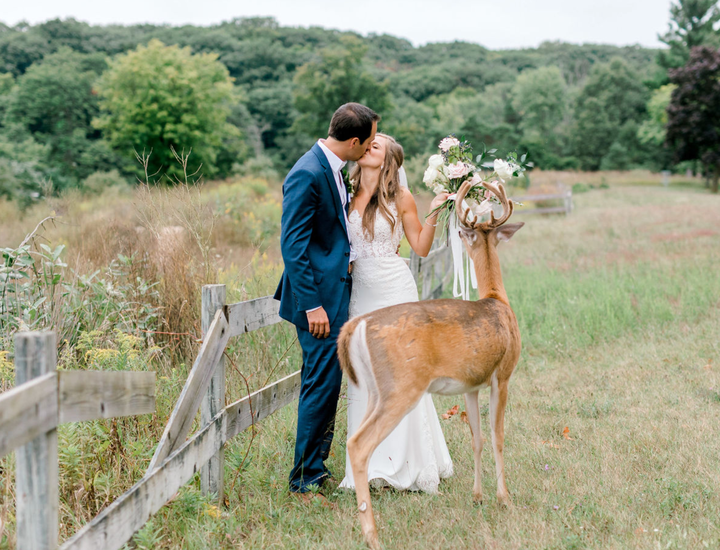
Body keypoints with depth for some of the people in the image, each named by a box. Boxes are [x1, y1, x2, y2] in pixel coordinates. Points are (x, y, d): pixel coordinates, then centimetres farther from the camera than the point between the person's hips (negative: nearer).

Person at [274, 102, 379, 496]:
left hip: (334, 291, 10)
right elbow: (293, 246, -20)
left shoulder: (332, 168, 11)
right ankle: (307, 477, 3)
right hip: (320, 296, -10)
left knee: (323, 383, 14)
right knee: (322, 382, -6)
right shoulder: (308, 174, -18)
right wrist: (312, 305, -21)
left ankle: (314, 469, 24)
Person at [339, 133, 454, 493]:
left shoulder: (400, 198, -2)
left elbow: (421, 248, 1)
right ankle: (372, 464, 12)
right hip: (360, 292, 3)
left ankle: (407, 462, 7)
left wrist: (433, 213, -9)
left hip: (395, 290, -3)